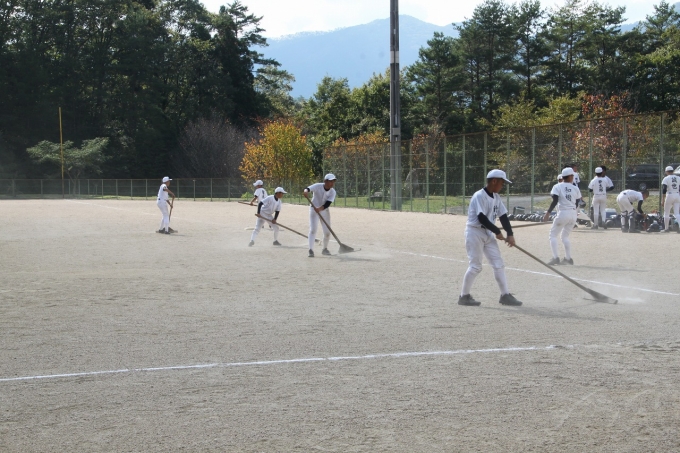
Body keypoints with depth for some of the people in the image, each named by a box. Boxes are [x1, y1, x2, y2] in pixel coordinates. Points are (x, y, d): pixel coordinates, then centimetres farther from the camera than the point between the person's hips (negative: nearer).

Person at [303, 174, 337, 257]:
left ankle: (325, 249, 29)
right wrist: (306, 192, -60)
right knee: (313, 229, -18)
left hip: (324, 211, 4)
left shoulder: (332, 192, -13)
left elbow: (327, 204, -23)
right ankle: (311, 250, -21)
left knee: (327, 232, 6)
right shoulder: (317, 186, -20)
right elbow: (308, 189, -36)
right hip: (314, 210, -4)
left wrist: (320, 209, -41)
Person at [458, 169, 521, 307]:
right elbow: (481, 218, -24)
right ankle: (464, 296, 6)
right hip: (475, 232, -8)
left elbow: (503, 216, 6)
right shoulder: (479, 196, -18)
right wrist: (497, 231, -17)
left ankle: (505, 295, 8)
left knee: (498, 264, 4)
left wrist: (510, 234, -6)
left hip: (488, 233, 8)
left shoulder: (496, 198, 8)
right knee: (475, 266, -6)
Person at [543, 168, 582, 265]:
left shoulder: (557, 187, -3)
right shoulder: (575, 188, 8)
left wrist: (548, 213, -14)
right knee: (565, 236, 21)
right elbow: (577, 204, 10)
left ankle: (555, 257, -8)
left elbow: (555, 201, -13)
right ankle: (568, 258, 18)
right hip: (573, 214, 4)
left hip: (563, 213, -4)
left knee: (553, 235, 6)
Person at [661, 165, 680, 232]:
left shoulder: (666, 179, -5)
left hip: (669, 195, -4)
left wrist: (663, 200, -8)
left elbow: (664, 190, -11)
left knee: (666, 213, 9)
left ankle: (667, 228, 12)